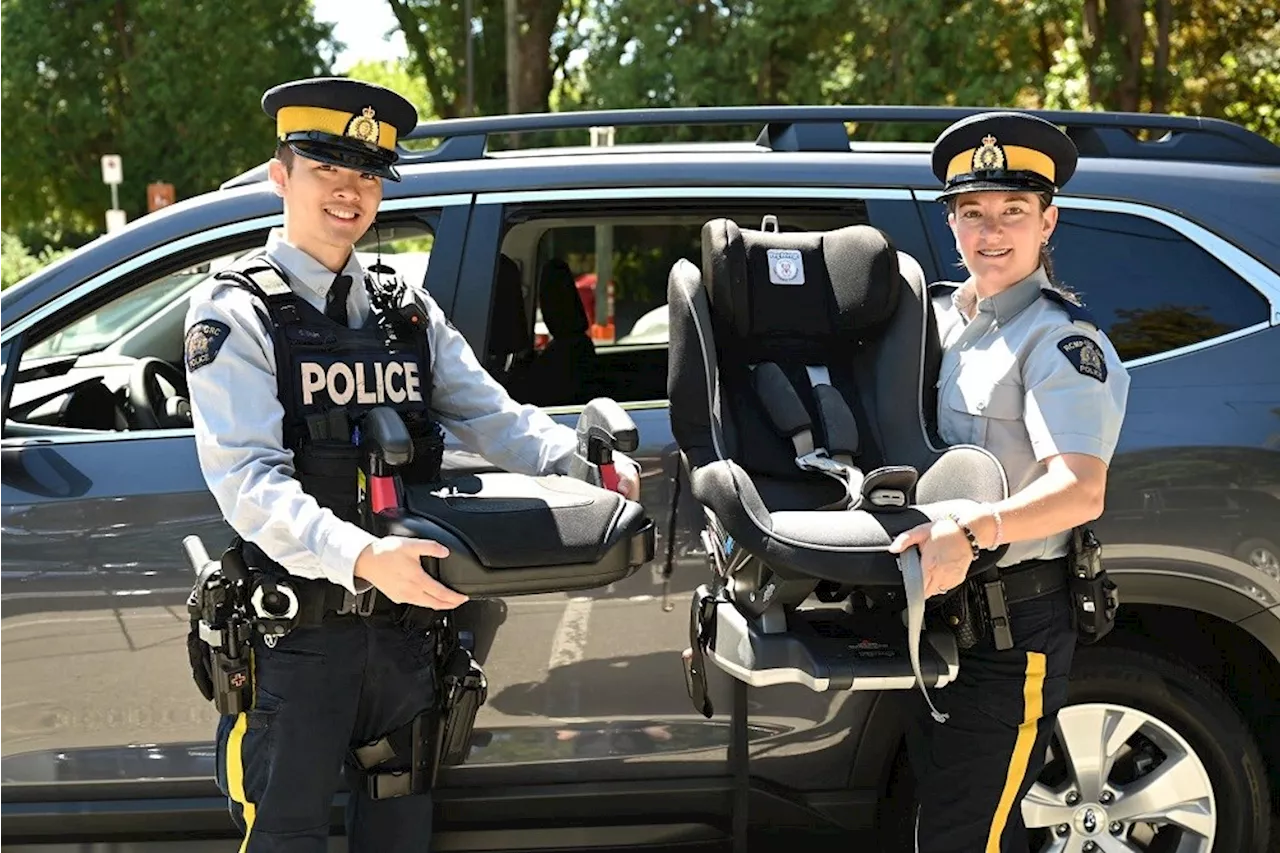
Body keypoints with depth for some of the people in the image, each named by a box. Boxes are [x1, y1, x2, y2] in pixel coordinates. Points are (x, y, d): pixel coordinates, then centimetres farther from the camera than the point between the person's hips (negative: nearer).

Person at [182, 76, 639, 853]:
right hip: (296, 636, -5)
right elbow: (249, 480, -20)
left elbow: (496, 419, 7)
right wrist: (363, 557, -36)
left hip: (404, 626, 6)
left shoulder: (410, 314, 13)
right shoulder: (238, 314, -7)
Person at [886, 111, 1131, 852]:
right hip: (934, 609, 8)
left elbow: (1080, 490, -29)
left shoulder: (1061, 340, -14)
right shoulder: (935, 312, 9)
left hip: (1014, 625, -8)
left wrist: (970, 532, -44)